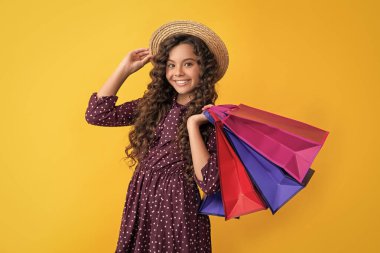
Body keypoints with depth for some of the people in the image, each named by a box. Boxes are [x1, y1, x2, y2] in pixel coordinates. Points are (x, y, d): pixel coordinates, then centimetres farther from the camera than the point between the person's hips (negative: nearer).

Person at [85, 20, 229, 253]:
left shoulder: (212, 120, -10)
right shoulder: (154, 105, 3)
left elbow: (209, 183, -20)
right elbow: (97, 114, -3)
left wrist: (192, 124, -23)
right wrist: (125, 68, -2)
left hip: (178, 208, -4)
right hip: (139, 204, 5)